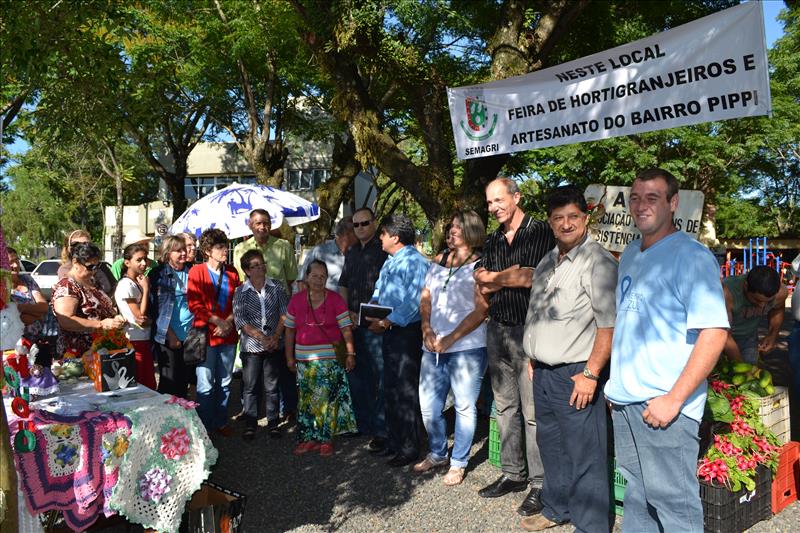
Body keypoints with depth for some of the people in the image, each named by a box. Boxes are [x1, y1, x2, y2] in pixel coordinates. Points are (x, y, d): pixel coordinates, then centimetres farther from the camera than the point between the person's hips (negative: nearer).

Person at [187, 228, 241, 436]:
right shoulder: (197, 272, -4)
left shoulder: (231, 272, 9)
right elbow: (195, 305, -10)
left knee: (224, 383, 13)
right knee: (205, 385, 0)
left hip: (228, 334, 5)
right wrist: (217, 321, -15)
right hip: (206, 334, -5)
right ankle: (205, 426, 13)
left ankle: (221, 422, 26)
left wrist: (229, 321, -7)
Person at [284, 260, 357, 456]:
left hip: (329, 357, -2)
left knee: (328, 399, -2)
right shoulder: (296, 300, 5)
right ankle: (309, 438, 17)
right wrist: (290, 357, 9)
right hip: (304, 358, 3)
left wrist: (350, 353, -11)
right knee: (307, 399, 6)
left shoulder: (335, 300, -2)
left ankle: (326, 440, 11)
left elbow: (346, 329, -4)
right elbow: (289, 331, 10)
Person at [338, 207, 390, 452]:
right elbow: (343, 285, 20)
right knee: (356, 376, 14)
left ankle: (381, 431, 1)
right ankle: (362, 425, 27)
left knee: (381, 376, -4)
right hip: (354, 323, 8)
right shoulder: (352, 252, 16)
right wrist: (347, 313, 6)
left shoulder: (383, 249, -6)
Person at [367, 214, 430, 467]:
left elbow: (413, 302, -24)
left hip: (407, 332, -10)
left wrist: (387, 322, -24)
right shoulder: (389, 262, 16)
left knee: (405, 391, -3)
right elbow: (378, 292, 22)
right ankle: (394, 440, 30)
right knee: (391, 387, 17)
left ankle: (409, 448, 8)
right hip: (389, 331, 10)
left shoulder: (414, 262, -16)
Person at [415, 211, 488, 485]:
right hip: (433, 348, 6)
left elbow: (481, 310, -11)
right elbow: (425, 300, 14)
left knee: (464, 407, 3)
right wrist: (427, 330, -3)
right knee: (428, 406, 12)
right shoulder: (437, 263, 13)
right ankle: (437, 453, 32)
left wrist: (450, 339, -14)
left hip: (466, 347, -6)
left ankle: (458, 463, 19)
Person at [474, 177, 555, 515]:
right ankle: (512, 474, 25)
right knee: (505, 406, 13)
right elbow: (482, 284, 5)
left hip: (528, 330, -7)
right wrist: (514, 276, -9)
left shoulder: (540, 233, -5)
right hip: (497, 329, 7)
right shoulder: (493, 241, 14)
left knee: (533, 411, -5)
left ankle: (540, 484, 6)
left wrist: (496, 277, -5)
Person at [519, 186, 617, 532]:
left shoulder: (598, 262, -14)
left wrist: (590, 373, -20)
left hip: (575, 375, -8)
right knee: (550, 445, 19)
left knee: (583, 454, -1)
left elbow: (609, 324, -19)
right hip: (543, 373, 8)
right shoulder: (547, 263, 13)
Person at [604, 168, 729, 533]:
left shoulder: (692, 257, -10)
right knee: (637, 495, 17)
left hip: (664, 404, -7)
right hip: (624, 400, 7)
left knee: (673, 502, 1)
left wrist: (674, 399, -20)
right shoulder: (630, 256, 13)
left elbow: (715, 332, -17)